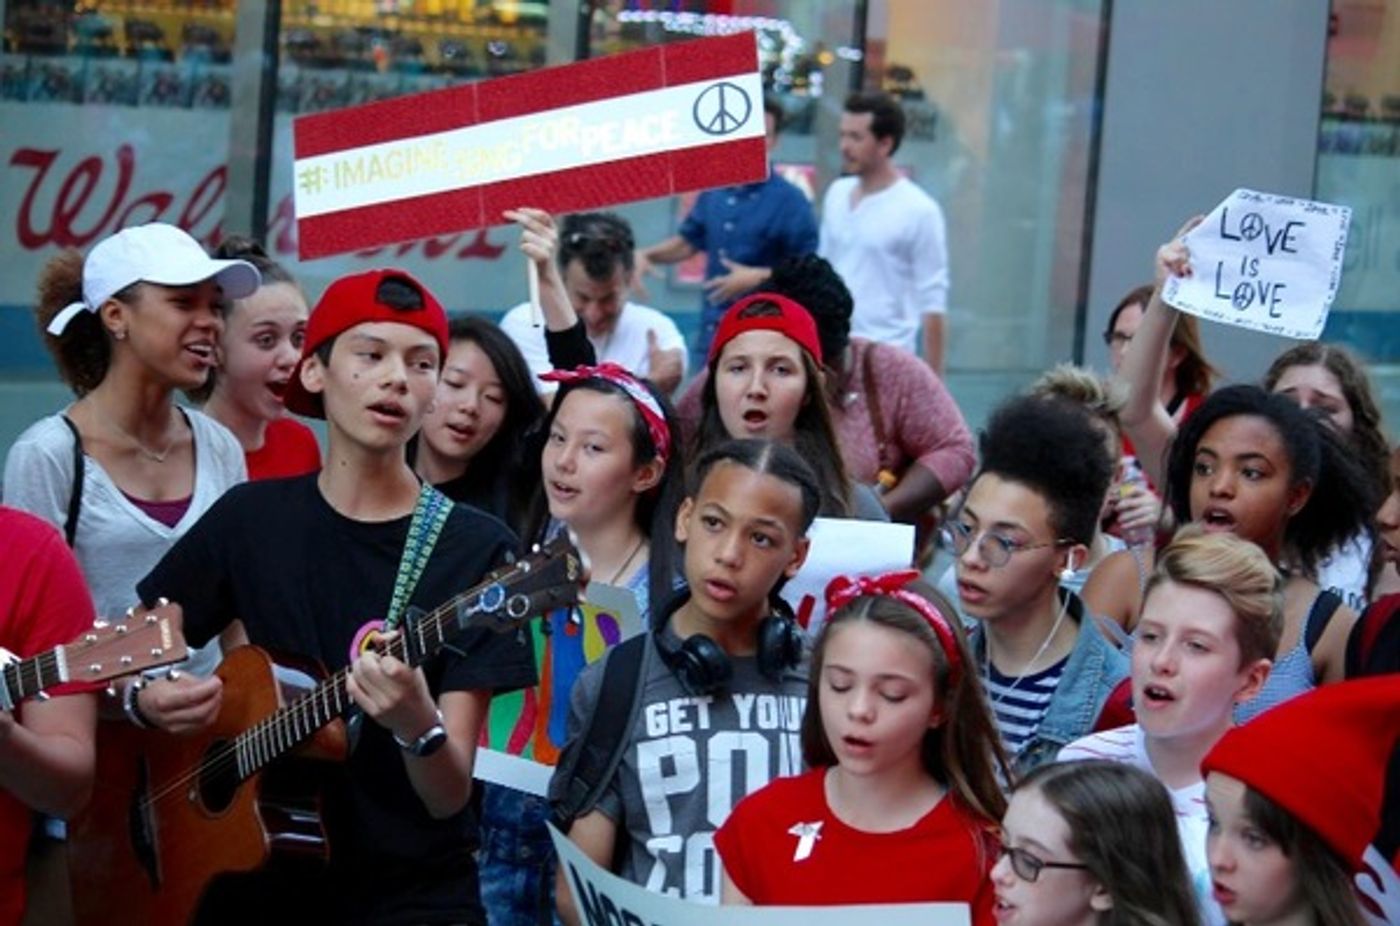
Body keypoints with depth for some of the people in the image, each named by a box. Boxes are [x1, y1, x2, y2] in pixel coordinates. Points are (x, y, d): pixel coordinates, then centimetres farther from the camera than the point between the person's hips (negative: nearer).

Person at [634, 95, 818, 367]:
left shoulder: (790, 201, -8)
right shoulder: (713, 193, 10)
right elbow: (688, 242, 24)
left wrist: (756, 277, -18)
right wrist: (645, 255, 9)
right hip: (710, 332, 6)